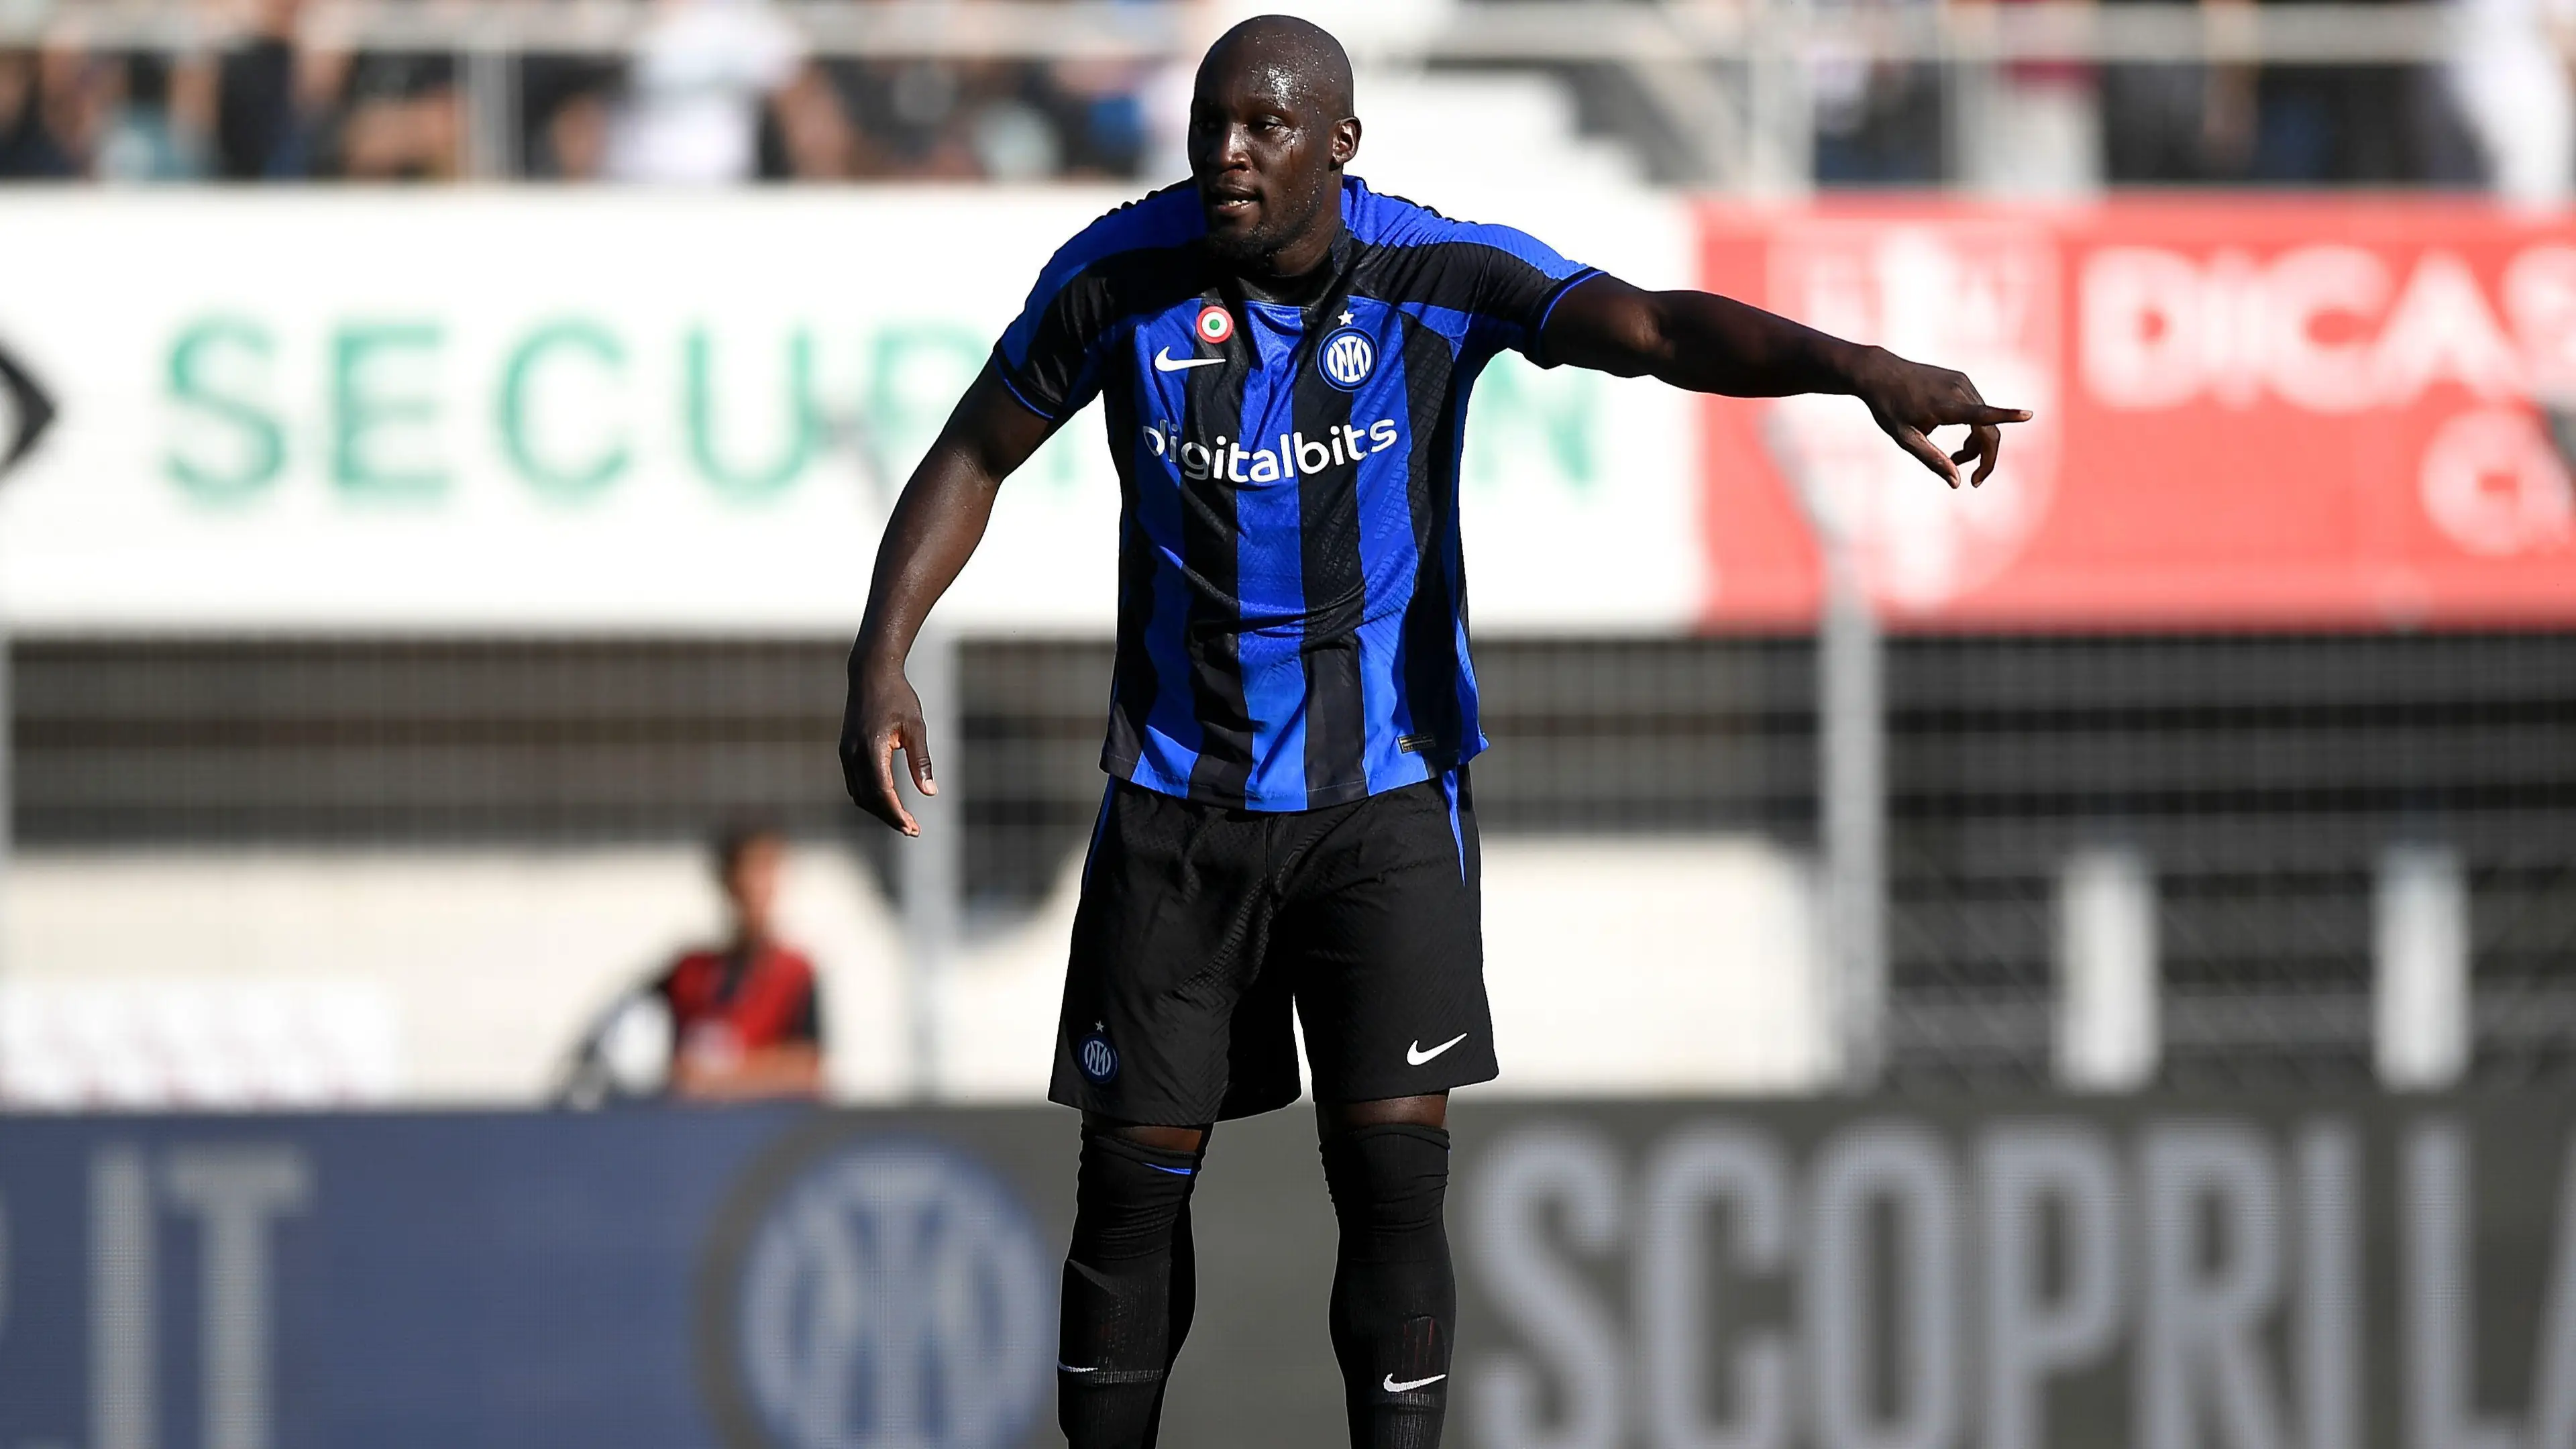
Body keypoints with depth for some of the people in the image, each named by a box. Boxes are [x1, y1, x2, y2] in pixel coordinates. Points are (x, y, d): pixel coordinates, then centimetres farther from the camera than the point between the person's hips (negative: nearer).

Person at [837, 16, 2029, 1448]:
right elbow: (975, 455, 2)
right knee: (1137, 1171, 4)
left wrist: (1865, 368, -46)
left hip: (1383, 795, -2)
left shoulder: (1440, 273, -15)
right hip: (1178, 795, 2)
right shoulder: (1126, 271, -10)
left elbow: (1657, 328, -29)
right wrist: (883, 659, -11)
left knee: (1394, 1161, -12)